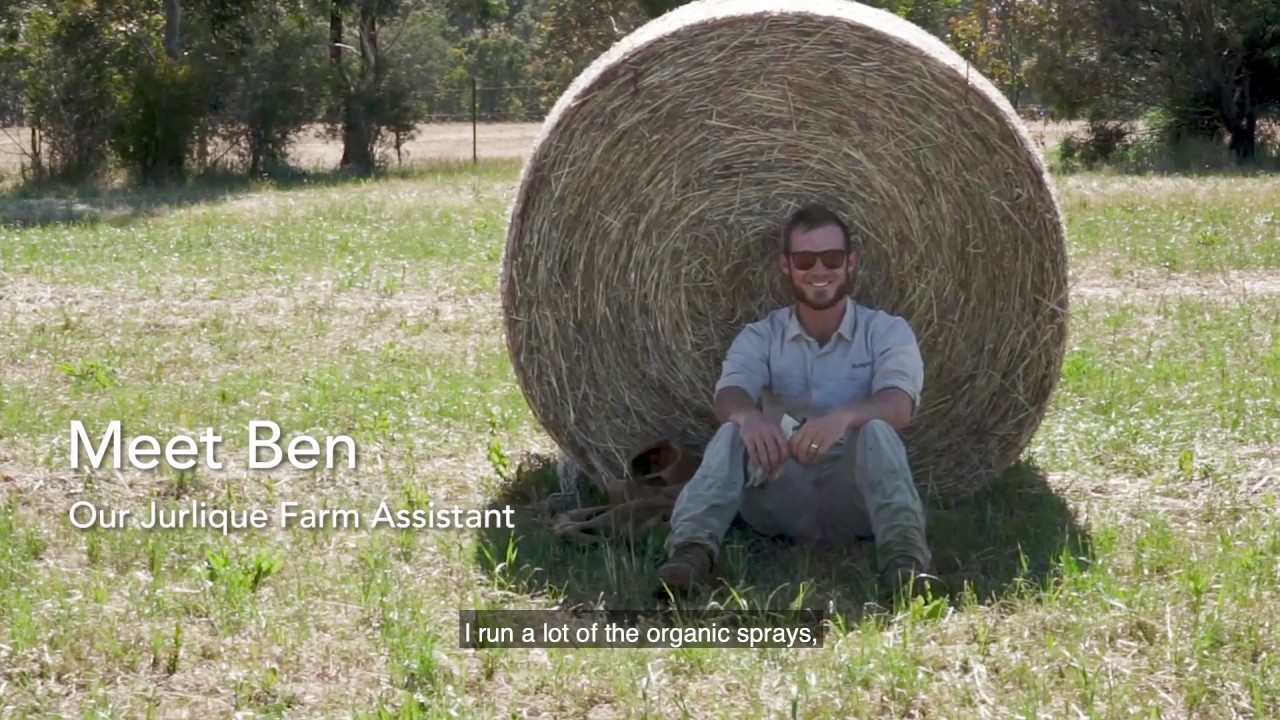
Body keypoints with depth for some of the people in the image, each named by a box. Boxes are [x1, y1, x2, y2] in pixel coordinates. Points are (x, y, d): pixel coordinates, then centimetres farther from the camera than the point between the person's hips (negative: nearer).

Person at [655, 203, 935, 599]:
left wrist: (844, 416, -38)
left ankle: (904, 560, -48)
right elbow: (729, 396, -11)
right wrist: (748, 416, -37)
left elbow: (899, 406, -15)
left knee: (877, 428, -30)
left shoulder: (887, 331, 4)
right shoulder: (760, 336, 9)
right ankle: (691, 551, -44)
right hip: (781, 501, 1)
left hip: (855, 501, -1)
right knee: (733, 431, -25)